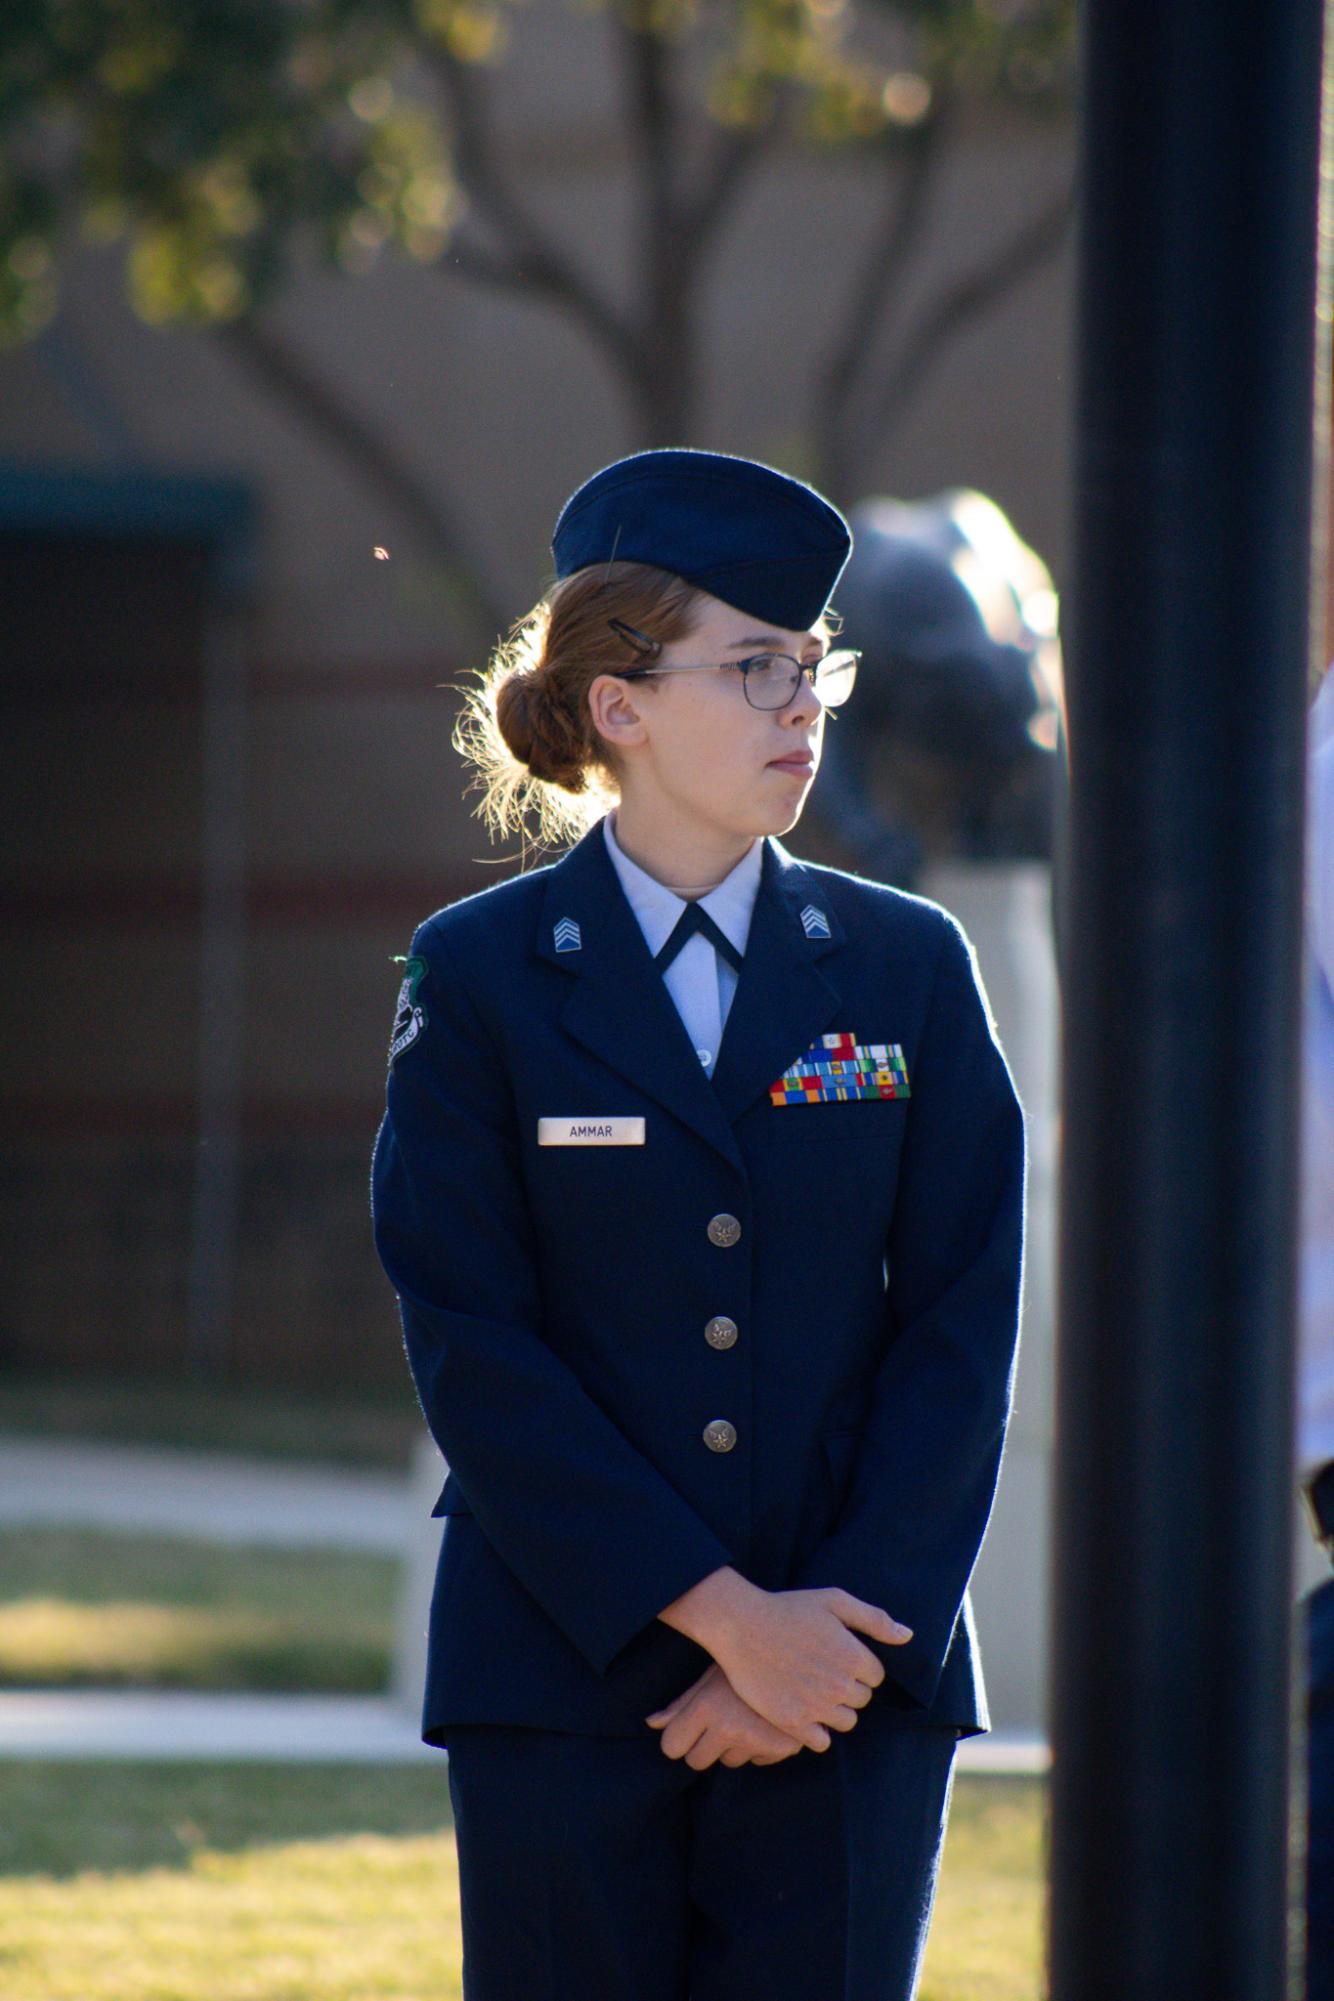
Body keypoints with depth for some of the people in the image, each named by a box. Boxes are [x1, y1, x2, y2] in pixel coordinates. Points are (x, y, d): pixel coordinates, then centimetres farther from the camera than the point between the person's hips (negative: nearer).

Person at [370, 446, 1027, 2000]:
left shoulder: (906, 968, 8)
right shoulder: (479, 978, 1)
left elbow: (963, 1329, 3)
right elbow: (473, 1351, -5)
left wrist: (842, 1630, -9)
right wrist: (722, 1616, -13)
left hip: (859, 1691, 2)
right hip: (563, 1682, -2)